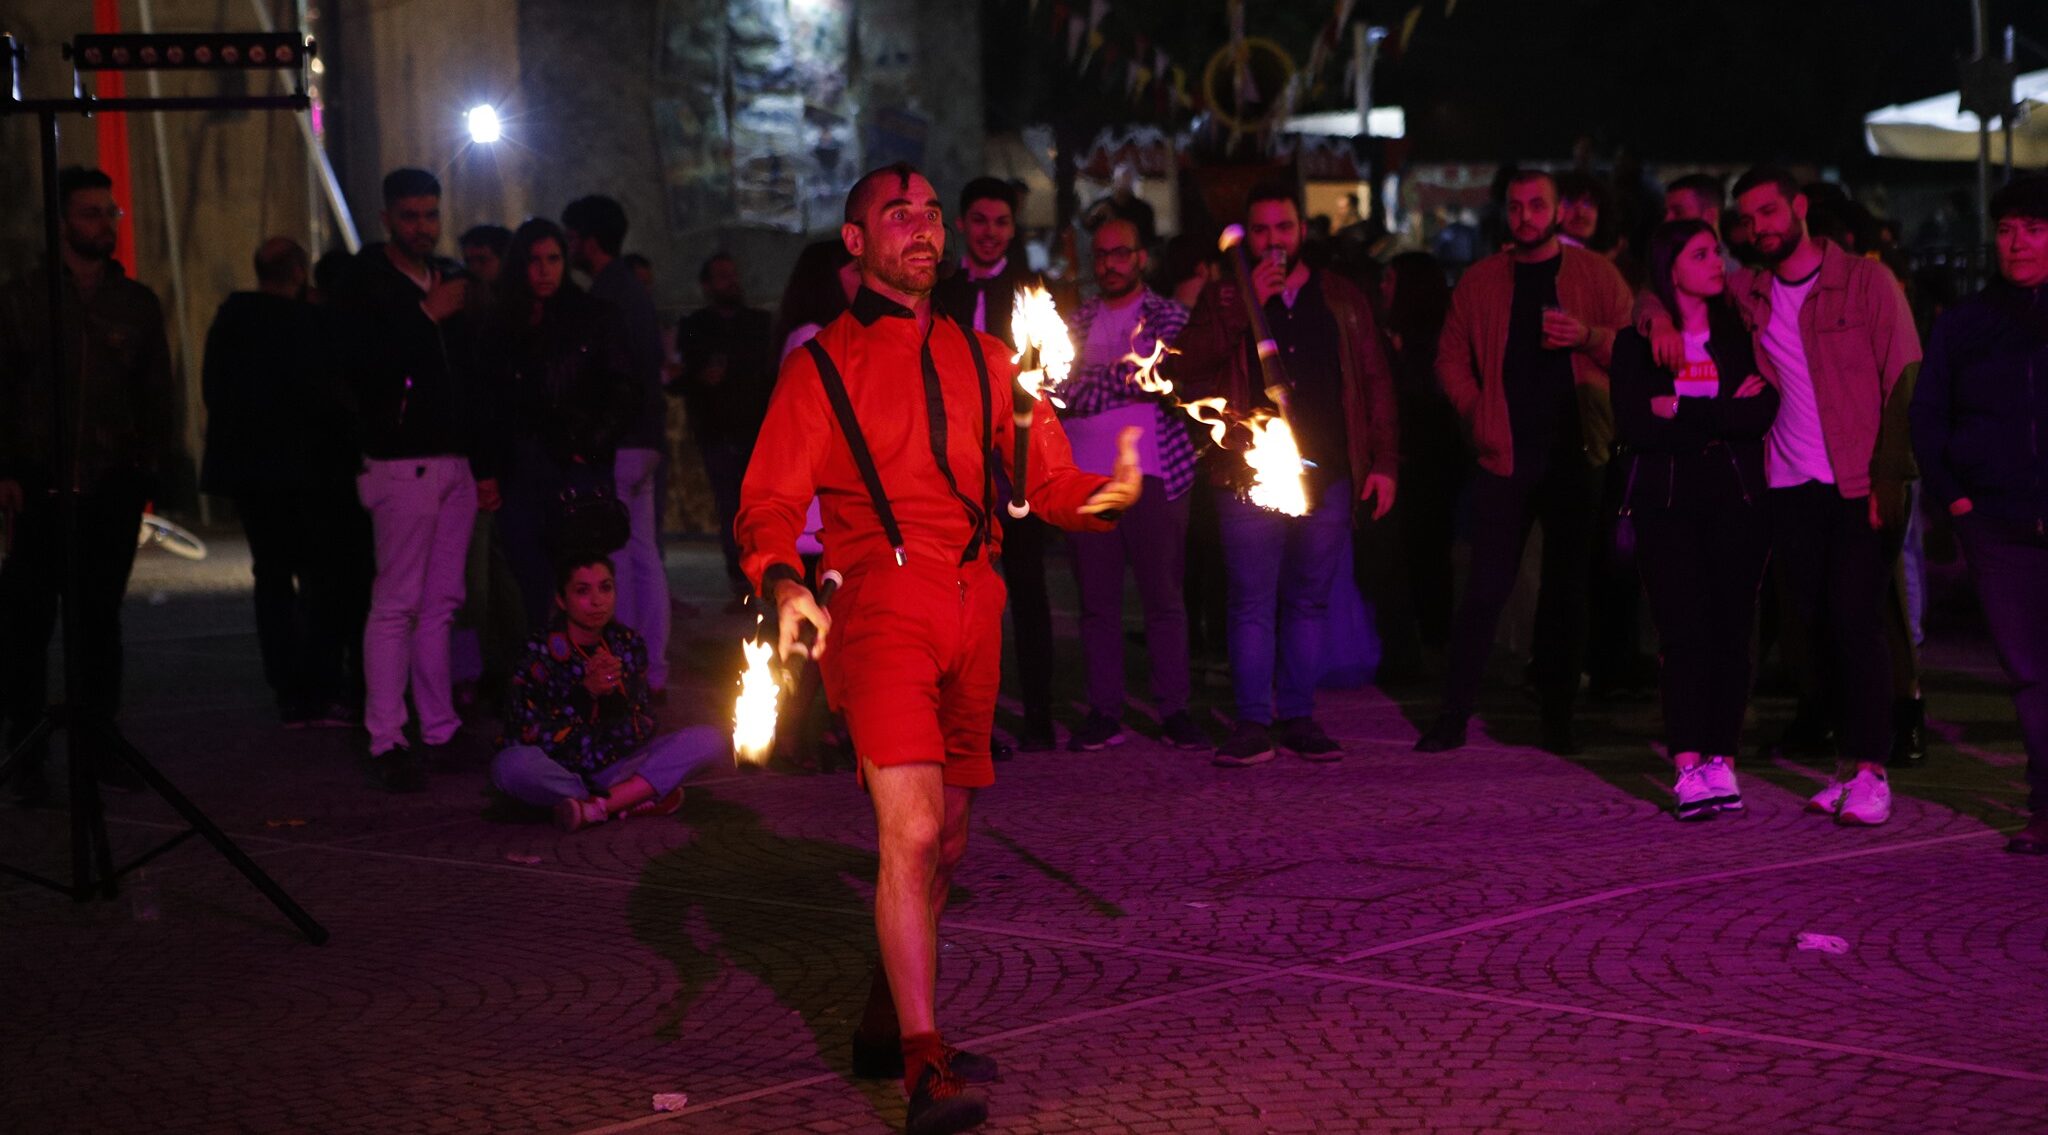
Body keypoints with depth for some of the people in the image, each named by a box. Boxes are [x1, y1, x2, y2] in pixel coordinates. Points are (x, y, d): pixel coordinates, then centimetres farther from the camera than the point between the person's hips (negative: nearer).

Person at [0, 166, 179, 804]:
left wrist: (152, 463, 2)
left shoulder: (136, 304, 13)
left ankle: (94, 744, 11)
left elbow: (158, 394, 15)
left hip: (112, 487, 2)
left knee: (99, 617, 5)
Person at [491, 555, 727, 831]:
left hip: (615, 769, 4)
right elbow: (525, 736, -17)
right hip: (560, 771, -4)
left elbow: (643, 727, -1)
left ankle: (597, 807, -24)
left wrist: (616, 690, -22)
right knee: (510, 766, -38)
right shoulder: (540, 653, -11)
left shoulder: (628, 643, 2)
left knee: (712, 739, -13)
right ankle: (631, 803, -21)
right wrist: (585, 692, -24)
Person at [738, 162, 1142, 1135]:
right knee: (911, 831, -17)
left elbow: (1048, 480, 15)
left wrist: (1108, 491, -8)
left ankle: (888, 1020, 31)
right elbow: (770, 505, -3)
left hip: (974, 607, 6)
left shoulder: (982, 359, 18)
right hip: (881, 603, -5)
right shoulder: (823, 365, 4)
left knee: (945, 841, 13)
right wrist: (786, 589, -23)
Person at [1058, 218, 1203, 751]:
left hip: (1154, 475, -2)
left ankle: (1174, 710, 4)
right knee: (1097, 601, 3)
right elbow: (1063, 390, 5)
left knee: (1164, 597, -1)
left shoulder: (1169, 316, 8)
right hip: (1087, 477, 2)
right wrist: (1125, 375, -9)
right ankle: (1104, 712, 8)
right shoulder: (1077, 322, 15)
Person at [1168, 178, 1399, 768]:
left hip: (1327, 476, 2)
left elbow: (1376, 382, 14)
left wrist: (1383, 461, 5)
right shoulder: (1224, 300, 9)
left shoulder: (1342, 299, 14)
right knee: (1252, 602, -3)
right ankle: (1253, 722, 2)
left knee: (1308, 601, 6)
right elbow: (1186, 370, -5)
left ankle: (1298, 718, 13)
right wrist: (1244, 307, -10)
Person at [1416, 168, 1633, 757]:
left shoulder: (1594, 274, 8)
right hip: (1505, 455, 0)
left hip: (1575, 451, 0)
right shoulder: (1480, 281, 10)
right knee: (1487, 586, -5)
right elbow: (1451, 358, 13)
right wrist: (1477, 415, -2)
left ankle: (1557, 717, 11)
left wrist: (1589, 336, -15)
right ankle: (1453, 715, -1)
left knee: (1567, 587, 4)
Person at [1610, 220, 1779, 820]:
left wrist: (1685, 413, -9)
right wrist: (1723, 414, -8)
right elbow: (1632, 423, -8)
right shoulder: (1637, 340, 5)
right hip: (1667, 501, -2)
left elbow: (1764, 411, -4)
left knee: (1732, 629, -3)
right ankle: (1689, 767, -11)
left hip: (1735, 499, 2)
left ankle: (1722, 759, 2)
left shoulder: (1740, 333, 10)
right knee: (1683, 630, -9)